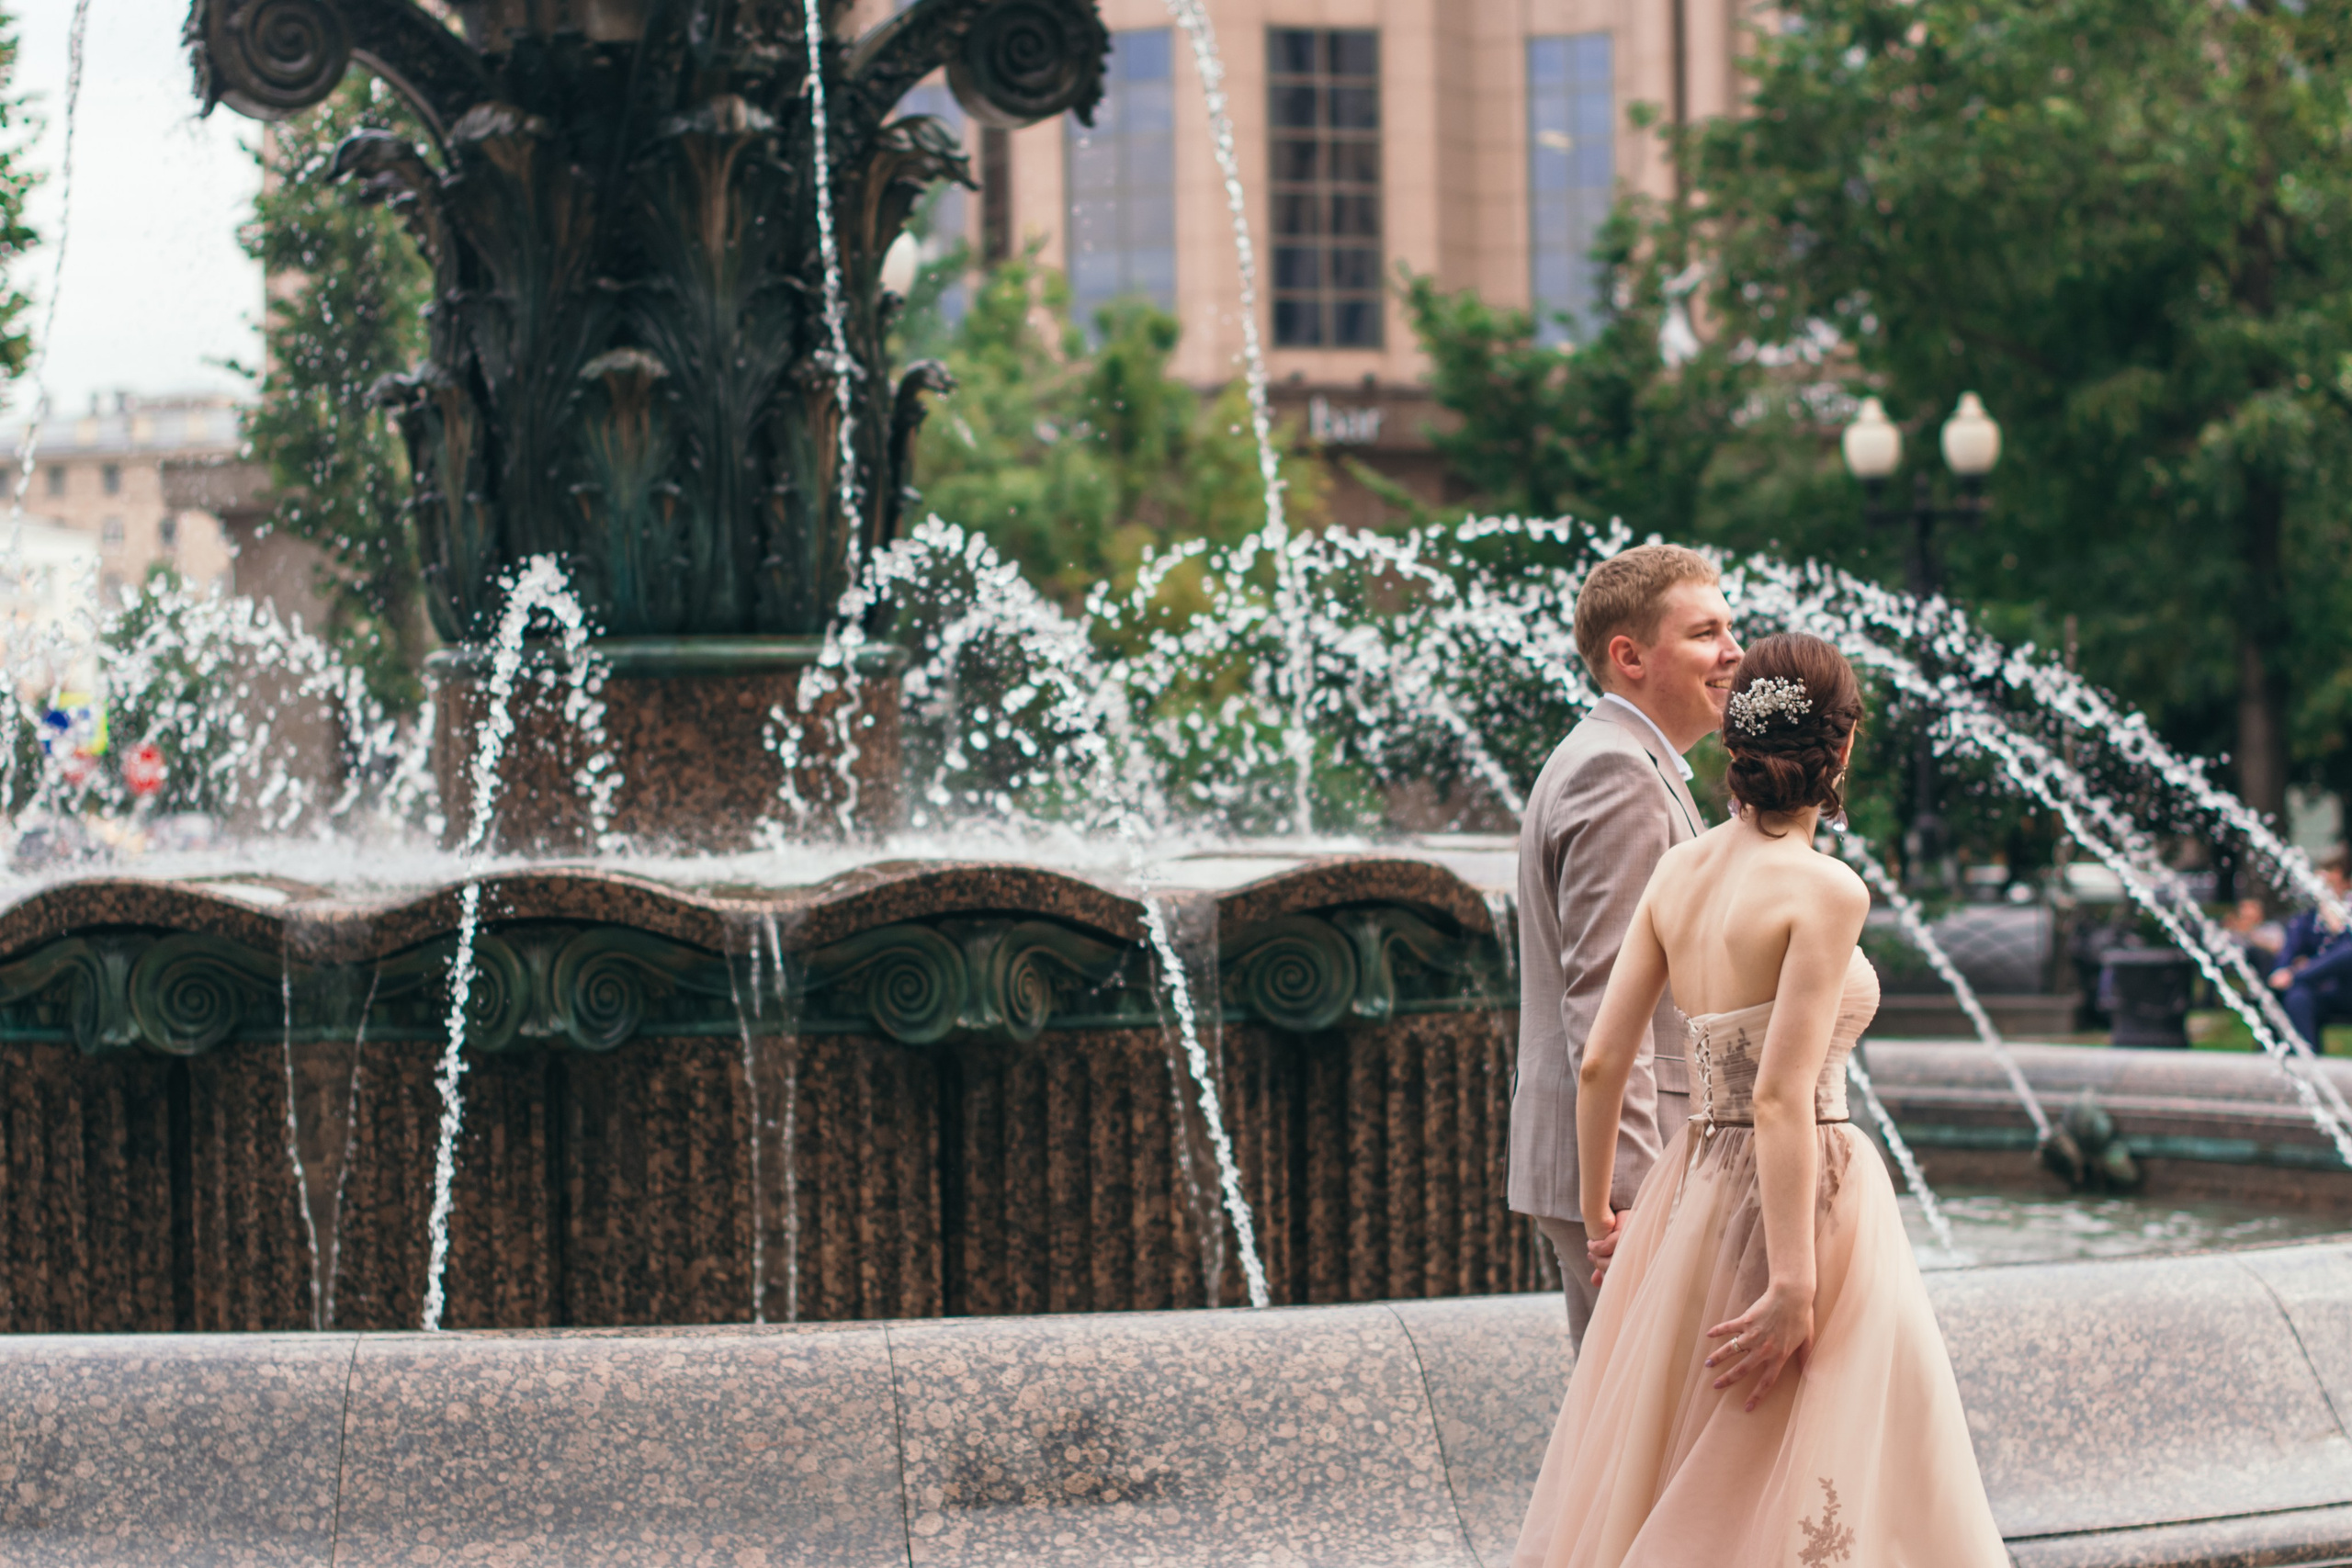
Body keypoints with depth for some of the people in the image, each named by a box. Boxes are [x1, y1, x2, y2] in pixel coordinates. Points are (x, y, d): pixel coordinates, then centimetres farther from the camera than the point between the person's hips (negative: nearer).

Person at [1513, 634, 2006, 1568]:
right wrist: (1792, 1290, -20)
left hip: (1692, 1198, 7)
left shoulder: (1678, 871, 5)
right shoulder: (1824, 891, -14)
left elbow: (1600, 1063, 6)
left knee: (1643, 1487, 14)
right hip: (1799, 1205, -7)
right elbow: (1781, 1098, -21)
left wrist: (1599, 1215, 20)